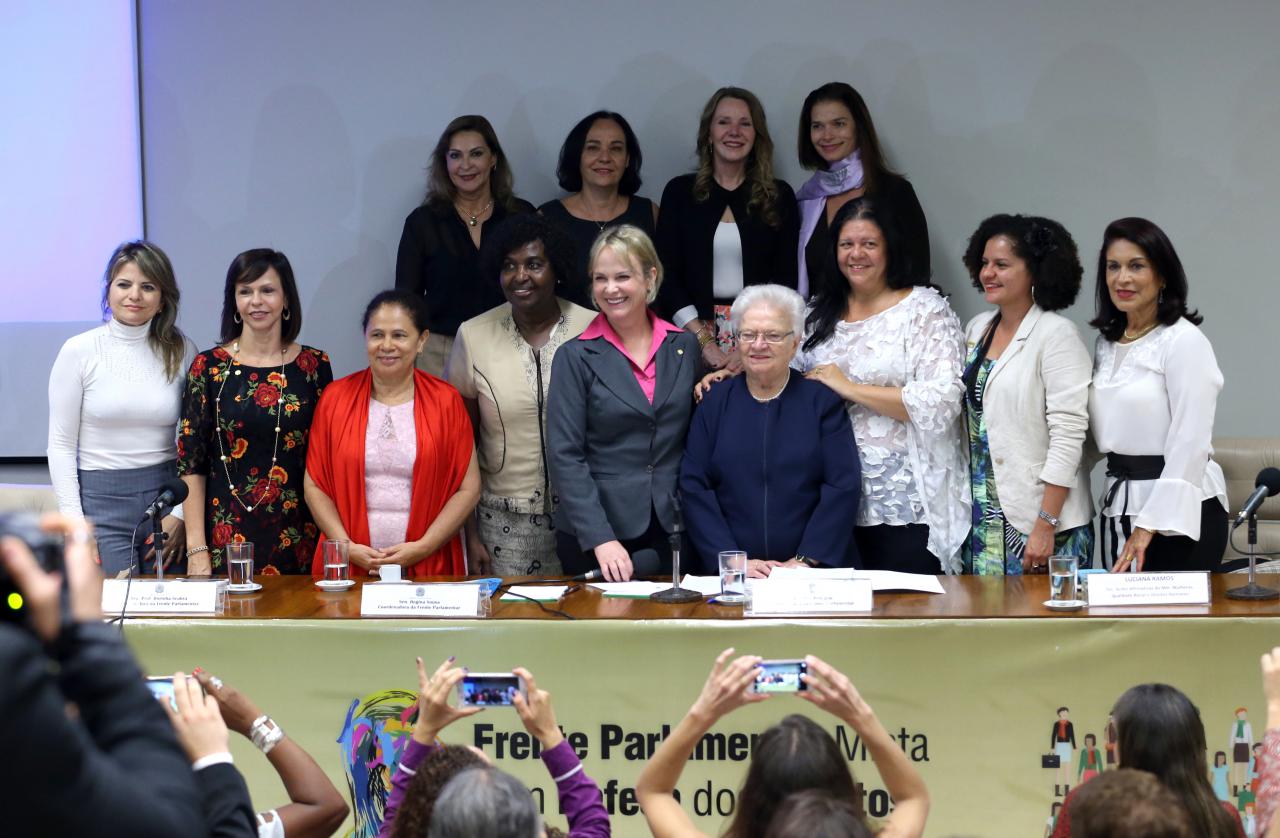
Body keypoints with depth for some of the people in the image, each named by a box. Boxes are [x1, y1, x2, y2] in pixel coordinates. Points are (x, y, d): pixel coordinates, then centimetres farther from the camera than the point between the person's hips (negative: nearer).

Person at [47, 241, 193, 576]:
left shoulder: (181, 351, 4)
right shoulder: (79, 351, -1)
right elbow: (61, 445, -1)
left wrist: (181, 514, -3)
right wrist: (75, 525, -7)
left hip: (167, 495, 2)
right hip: (101, 500, -2)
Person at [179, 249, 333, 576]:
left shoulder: (315, 365, 4)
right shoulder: (209, 367, 0)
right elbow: (191, 464, -1)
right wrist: (196, 549, -7)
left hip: (297, 539, 1)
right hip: (228, 534, -1)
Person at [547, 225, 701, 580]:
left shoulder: (684, 347, 8)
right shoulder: (575, 357, -2)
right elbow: (564, 456, -8)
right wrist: (601, 539, -17)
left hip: (672, 530, 2)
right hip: (591, 538, -2)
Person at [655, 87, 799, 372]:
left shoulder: (779, 196, 7)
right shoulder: (680, 191, 7)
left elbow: (785, 279, 3)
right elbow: (666, 275, 2)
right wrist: (705, 341, -9)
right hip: (695, 331, 0)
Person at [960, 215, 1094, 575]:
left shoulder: (1056, 335, -10)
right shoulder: (977, 329, 11)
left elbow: (1068, 435, -15)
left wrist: (1045, 526, -18)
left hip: (1038, 519, -6)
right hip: (982, 515, 6)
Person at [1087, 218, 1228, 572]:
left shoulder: (1185, 340, -10)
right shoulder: (1106, 343, 12)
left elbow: (1190, 442, -16)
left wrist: (1150, 525, -19)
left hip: (1178, 510, -7)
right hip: (1119, 505, 7)